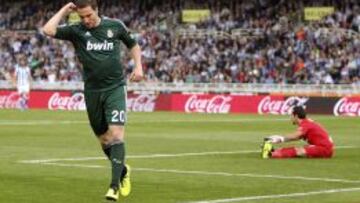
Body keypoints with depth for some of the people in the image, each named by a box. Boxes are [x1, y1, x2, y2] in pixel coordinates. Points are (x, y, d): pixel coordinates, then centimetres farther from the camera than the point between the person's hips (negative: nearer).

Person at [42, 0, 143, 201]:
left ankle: (115, 186, -16)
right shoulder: (76, 30, -2)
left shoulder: (115, 26, 0)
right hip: (92, 91, 2)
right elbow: (48, 30, -18)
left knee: (116, 134, -16)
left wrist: (138, 66, 3)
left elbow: (133, 45, 17)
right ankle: (123, 170, 36)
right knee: (104, 139, 10)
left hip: (115, 88, -2)